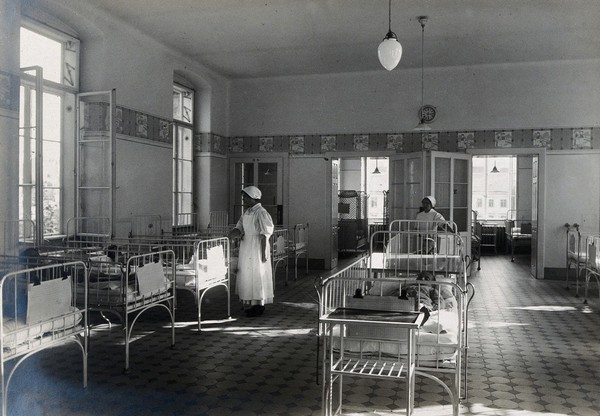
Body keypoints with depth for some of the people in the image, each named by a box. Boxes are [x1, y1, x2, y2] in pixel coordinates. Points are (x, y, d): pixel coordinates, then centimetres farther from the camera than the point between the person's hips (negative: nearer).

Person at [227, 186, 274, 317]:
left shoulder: (261, 213, -14)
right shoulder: (246, 213, 11)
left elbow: (265, 235, -16)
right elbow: (239, 228, 7)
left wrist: (263, 253, -18)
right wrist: (229, 235, -13)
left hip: (256, 247, -8)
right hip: (246, 247, 8)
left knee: (257, 275, -1)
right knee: (247, 275, 12)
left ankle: (259, 306, 8)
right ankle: (251, 304, 23)